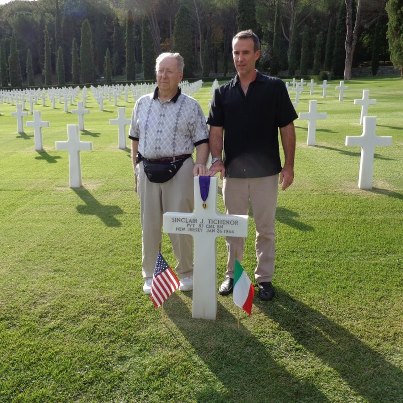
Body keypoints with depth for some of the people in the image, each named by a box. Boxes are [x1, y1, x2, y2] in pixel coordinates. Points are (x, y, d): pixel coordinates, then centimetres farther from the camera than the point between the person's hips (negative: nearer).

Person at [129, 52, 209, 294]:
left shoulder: (191, 106, -1)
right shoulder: (142, 104, 9)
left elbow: (202, 140, -1)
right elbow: (135, 138, 16)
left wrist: (200, 164, -18)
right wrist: (136, 167, 12)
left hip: (179, 170, -3)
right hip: (148, 171, 3)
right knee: (150, 224, 10)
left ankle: (186, 272, 22)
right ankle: (150, 275, 25)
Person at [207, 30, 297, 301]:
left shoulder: (274, 87, -2)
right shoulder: (223, 93, 5)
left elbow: (287, 128, 0)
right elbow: (216, 131, 1)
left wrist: (289, 165, -3)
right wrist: (217, 159, -15)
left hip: (266, 172, -2)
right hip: (233, 172, 2)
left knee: (266, 228, 9)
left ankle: (265, 277, 24)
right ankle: (232, 274, 29)